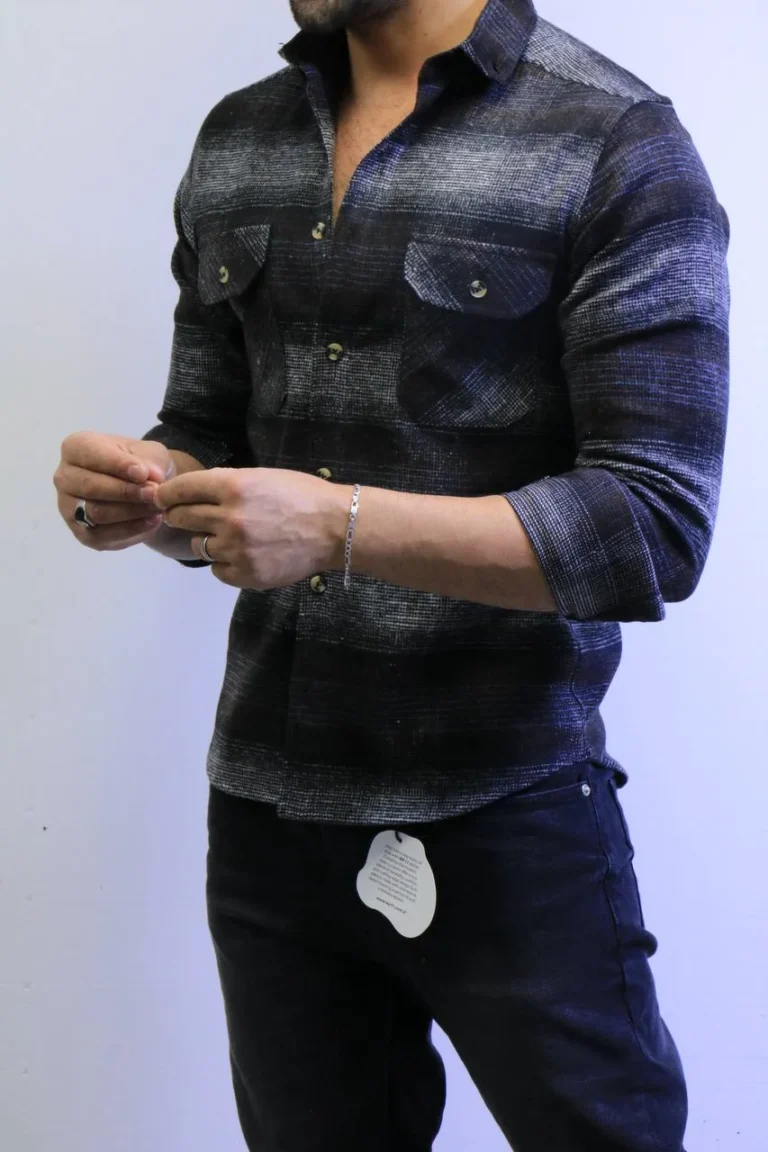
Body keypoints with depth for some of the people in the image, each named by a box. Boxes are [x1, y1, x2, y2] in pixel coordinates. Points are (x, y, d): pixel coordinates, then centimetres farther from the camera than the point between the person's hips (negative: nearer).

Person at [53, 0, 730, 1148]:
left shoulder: (620, 145, -9)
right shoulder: (232, 146, 9)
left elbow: (658, 527, -15)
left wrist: (341, 525, -24)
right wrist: (141, 495, -8)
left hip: (506, 822, -5)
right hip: (265, 813, 5)